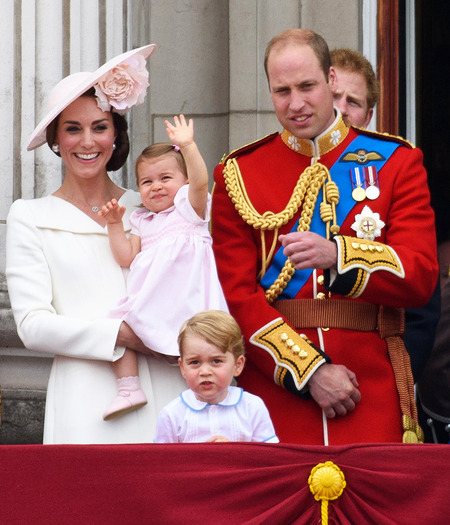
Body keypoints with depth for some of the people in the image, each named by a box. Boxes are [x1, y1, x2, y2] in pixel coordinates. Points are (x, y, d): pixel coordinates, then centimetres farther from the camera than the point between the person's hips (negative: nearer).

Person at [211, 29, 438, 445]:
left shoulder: (396, 162, 6)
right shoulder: (238, 175, 6)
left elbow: (421, 277, -4)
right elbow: (236, 295, -1)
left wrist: (338, 255, -22)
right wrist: (309, 369, -11)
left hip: (371, 390, 0)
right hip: (275, 387, 0)